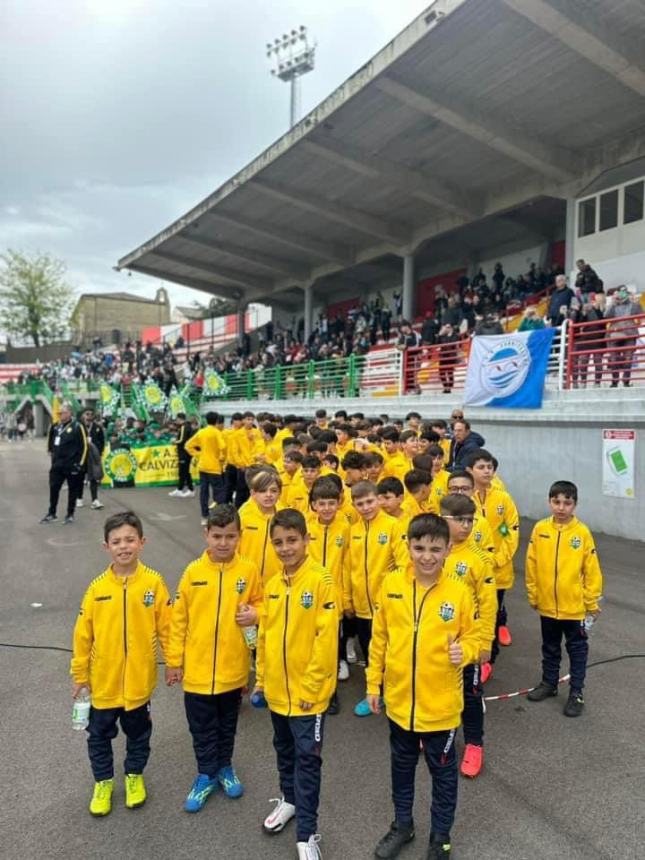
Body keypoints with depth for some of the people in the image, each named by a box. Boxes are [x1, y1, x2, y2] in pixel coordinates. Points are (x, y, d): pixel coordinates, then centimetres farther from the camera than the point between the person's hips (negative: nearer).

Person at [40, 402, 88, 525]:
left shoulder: (77, 427, -10)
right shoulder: (55, 427, 7)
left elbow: (84, 446, -10)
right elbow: (51, 442, 26)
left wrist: (80, 464, -12)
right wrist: (51, 452, 19)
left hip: (72, 465, -5)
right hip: (57, 464, 5)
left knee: (73, 490, 6)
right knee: (53, 488, 8)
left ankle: (70, 515, 17)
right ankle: (51, 513, 21)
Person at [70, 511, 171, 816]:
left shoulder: (154, 582, -15)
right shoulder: (97, 587, -12)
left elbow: (165, 626, -7)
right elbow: (83, 634, -3)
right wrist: (79, 673, 3)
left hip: (140, 679, -1)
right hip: (104, 680, 1)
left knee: (138, 732, 20)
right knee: (99, 734, 19)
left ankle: (134, 776, 44)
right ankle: (103, 781, 42)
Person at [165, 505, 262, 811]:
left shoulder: (249, 571, -9)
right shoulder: (193, 571, -10)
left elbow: (259, 604, 5)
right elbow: (178, 619, -3)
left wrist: (254, 614, -17)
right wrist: (174, 660, -1)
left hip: (233, 668, 1)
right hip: (197, 668, 0)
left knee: (227, 725, 21)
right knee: (202, 728, 15)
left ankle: (225, 768, 42)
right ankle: (206, 776, 35)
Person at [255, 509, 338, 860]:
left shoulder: (321, 581, -18)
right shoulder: (272, 584, 1)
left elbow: (326, 638, -19)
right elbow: (264, 634, 10)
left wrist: (312, 683, -17)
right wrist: (262, 676, 11)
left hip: (307, 690, -6)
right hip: (277, 689, 6)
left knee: (307, 758, 6)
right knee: (284, 750, 24)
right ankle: (290, 799, 46)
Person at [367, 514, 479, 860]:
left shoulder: (458, 590, -15)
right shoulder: (390, 584, -10)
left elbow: (473, 637, -4)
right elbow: (379, 638, 0)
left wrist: (464, 651, -26)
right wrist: (373, 683, 4)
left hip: (441, 703, -2)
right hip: (398, 698, 2)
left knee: (443, 771, 19)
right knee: (402, 766, 24)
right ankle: (402, 824, 47)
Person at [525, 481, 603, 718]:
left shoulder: (582, 532, -13)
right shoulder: (540, 529, -8)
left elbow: (592, 570, -7)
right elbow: (531, 564, -1)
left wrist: (592, 602, -4)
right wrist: (533, 595, 3)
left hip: (575, 606, -2)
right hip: (547, 604, 2)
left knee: (577, 649, 13)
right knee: (550, 647, 20)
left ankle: (576, 693, 27)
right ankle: (549, 683, 38)